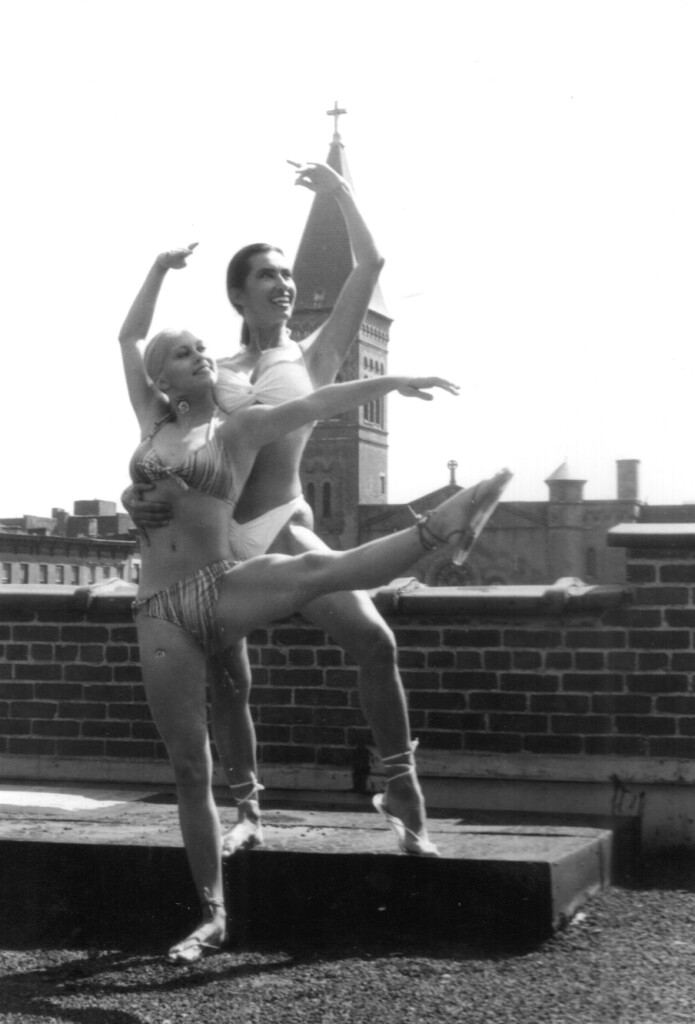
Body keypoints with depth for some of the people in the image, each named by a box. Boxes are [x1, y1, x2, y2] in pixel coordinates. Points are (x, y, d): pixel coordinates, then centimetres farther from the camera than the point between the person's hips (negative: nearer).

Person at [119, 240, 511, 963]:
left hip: (223, 593, -2)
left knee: (312, 570, -33)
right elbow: (128, 338, 24)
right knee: (189, 769, 1)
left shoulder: (240, 429, 7)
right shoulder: (152, 422, 14)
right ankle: (212, 916, 8)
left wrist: (391, 380, -16)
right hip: (161, 614, 2)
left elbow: (314, 403, -5)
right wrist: (160, 268, 25)